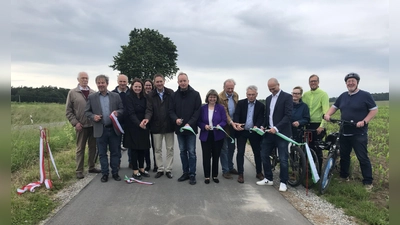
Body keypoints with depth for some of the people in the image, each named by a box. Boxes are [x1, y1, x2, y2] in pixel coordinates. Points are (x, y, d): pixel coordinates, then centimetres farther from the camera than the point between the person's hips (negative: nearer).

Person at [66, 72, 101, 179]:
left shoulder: (93, 92, 6)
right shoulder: (72, 92, 0)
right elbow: (68, 111, 0)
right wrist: (75, 123, -9)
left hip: (94, 125, 3)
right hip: (81, 126, -3)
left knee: (93, 147, 12)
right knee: (80, 148, 6)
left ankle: (91, 167, 25)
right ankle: (79, 170, 15)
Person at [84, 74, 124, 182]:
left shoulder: (116, 96, 5)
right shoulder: (91, 97, 4)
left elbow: (122, 109, 6)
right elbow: (87, 112, 7)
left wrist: (117, 112, -15)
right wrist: (93, 116, -13)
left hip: (114, 129, 0)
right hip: (100, 130, 0)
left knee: (115, 152, 9)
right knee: (102, 153, 9)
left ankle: (115, 172, 22)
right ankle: (105, 173, 21)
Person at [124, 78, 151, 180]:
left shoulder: (144, 98, 10)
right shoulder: (129, 98, -6)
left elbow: (146, 111, 9)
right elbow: (131, 113, -16)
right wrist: (139, 123, -28)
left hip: (143, 126, 5)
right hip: (133, 127, -5)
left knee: (142, 148, 10)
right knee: (134, 148, 2)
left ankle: (141, 169, 23)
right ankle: (135, 171, 11)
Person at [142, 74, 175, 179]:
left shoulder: (171, 93, -2)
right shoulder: (151, 95, 1)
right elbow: (149, 109, -6)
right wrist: (147, 118, -25)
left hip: (169, 125, -1)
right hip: (156, 126, 1)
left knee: (170, 148, 8)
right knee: (157, 149, 10)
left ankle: (168, 169, 21)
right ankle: (160, 169, 24)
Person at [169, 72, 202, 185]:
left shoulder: (195, 94, -4)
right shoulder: (175, 95, 5)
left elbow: (198, 111, -7)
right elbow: (171, 110, 5)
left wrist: (190, 123, -18)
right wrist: (176, 119, -15)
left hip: (191, 128, -3)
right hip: (179, 128, 4)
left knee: (191, 152, 1)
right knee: (182, 151, 12)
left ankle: (192, 174, 11)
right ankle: (185, 173, 23)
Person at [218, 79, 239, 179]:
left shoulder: (236, 95, 4)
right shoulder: (220, 97, -17)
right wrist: (231, 122, -30)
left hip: (233, 125, 7)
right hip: (225, 126, -6)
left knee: (231, 148, 16)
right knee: (224, 148, 1)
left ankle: (230, 167, 29)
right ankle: (225, 170, 11)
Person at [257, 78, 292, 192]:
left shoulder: (287, 97, -7)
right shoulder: (268, 99, 14)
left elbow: (288, 115, -15)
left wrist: (276, 128, -23)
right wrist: (263, 126, 3)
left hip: (281, 132, -7)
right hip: (269, 132, 7)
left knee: (283, 159, 0)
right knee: (264, 155, 8)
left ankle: (283, 182, 15)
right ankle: (268, 178, 23)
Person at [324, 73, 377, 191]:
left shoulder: (365, 95, -5)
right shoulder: (343, 96, 11)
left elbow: (374, 110, -5)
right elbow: (334, 106, 17)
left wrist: (364, 121, -18)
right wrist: (328, 114, -4)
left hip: (359, 134, -5)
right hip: (344, 133, 6)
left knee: (363, 158, -3)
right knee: (344, 156, 15)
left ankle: (368, 181, 8)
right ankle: (344, 176, 30)